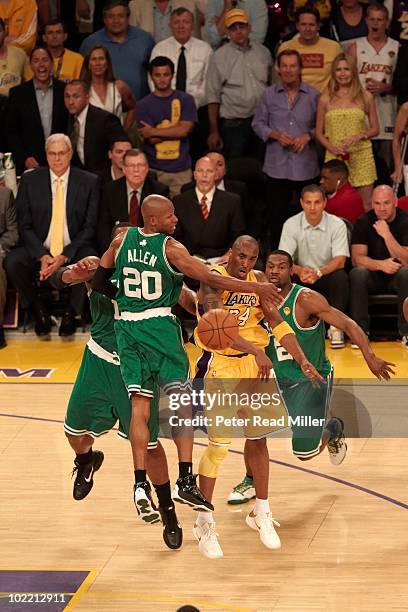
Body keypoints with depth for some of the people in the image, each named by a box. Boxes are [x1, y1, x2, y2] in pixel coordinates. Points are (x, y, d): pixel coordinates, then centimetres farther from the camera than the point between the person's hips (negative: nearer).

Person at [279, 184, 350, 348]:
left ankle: (335, 328, -21)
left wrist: (318, 272, -37)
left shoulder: (337, 224, -8)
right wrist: (299, 270, -35)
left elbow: (340, 261, -17)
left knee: (340, 277, -34)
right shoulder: (291, 224, -5)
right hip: (302, 279, 1)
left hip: (327, 275, -1)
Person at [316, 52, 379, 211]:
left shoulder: (366, 97, 6)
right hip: (335, 157, 0)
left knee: (366, 205, -3)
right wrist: (331, 148, -8)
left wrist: (358, 137, -9)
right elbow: (319, 132, 10)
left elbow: (375, 129, 10)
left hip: (361, 157, 0)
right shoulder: (326, 100, 6)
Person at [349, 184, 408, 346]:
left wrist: (387, 235, -29)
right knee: (357, 274, -30)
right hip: (373, 277, 1)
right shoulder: (364, 222, -5)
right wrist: (380, 264, -33)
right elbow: (357, 258, -14)